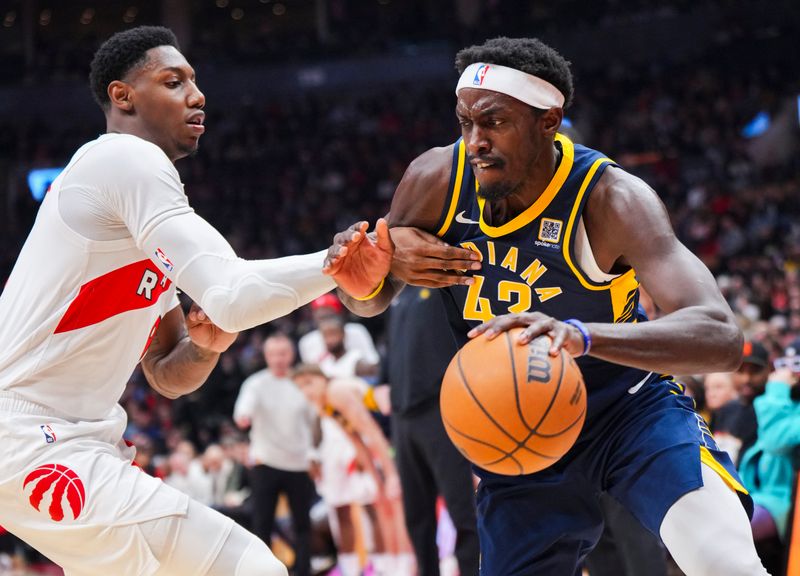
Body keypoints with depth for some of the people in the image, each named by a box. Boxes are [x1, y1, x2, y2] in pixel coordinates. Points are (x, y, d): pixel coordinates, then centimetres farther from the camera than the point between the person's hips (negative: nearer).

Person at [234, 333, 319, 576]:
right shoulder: (256, 384, -3)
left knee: (303, 524, 5)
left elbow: (313, 421, 13)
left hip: (299, 464, 2)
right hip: (266, 462, -2)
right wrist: (243, 417, -42)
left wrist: (312, 455, 12)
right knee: (262, 524, -4)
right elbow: (243, 414, -19)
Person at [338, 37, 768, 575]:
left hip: (628, 408, -4)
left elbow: (721, 337, -38)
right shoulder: (436, 179, -13)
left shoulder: (612, 199, -25)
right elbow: (368, 302, 5)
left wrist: (581, 335, -55)